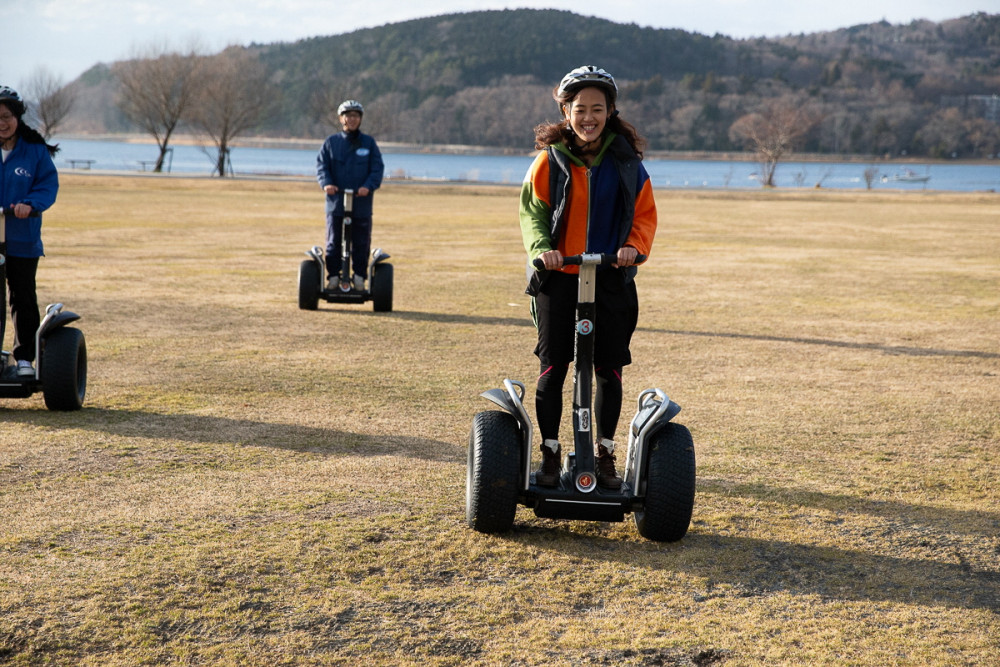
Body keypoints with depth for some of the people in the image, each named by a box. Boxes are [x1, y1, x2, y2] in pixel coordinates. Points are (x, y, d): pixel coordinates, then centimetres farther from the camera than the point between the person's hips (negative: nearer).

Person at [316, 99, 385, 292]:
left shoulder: (369, 143, 8)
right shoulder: (331, 142, 10)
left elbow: (377, 168, 1)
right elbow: (321, 165, 4)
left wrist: (368, 186, -17)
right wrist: (326, 183, -16)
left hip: (362, 203, 0)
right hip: (336, 202, 0)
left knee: (361, 244, 3)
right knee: (334, 243, 3)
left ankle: (359, 279, 11)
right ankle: (333, 277, 12)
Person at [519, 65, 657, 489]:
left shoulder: (626, 160, 3)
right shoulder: (550, 159, 1)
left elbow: (645, 213, 6)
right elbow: (532, 210, 1)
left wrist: (634, 246, -14)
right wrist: (541, 247, -18)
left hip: (612, 279, 1)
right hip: (558, 276, -1)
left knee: (609, 370, 4)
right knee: (552, 368, 2)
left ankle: (605, 455, 17)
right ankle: (549, 454, 13)